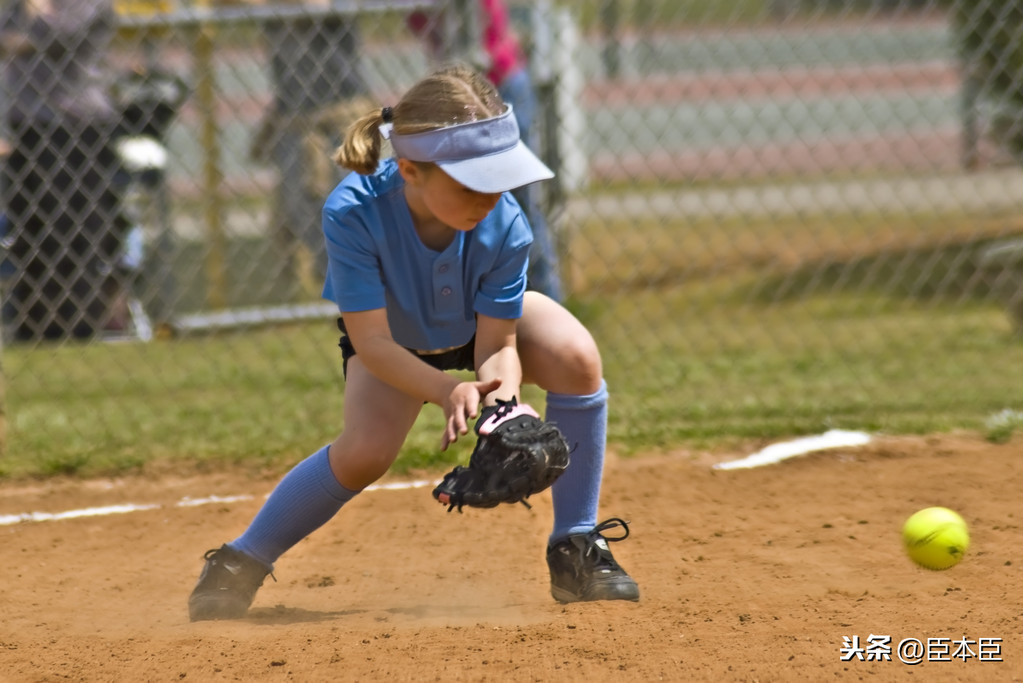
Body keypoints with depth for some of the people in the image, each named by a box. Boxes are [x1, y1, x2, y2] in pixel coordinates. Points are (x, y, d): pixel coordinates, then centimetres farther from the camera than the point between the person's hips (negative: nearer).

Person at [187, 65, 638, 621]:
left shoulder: (503, 225, -35)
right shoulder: (353, 213, -40)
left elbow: (497, 345, -26)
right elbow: (372, 342, -36)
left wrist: (503, 396, -49)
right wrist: (447, 390, -51)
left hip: (488, 322, 2)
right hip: (394, 338, -1)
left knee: (576, 359, -28)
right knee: (366, 450, -27)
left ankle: (576, 554, -12)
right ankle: (241, 564, -4)